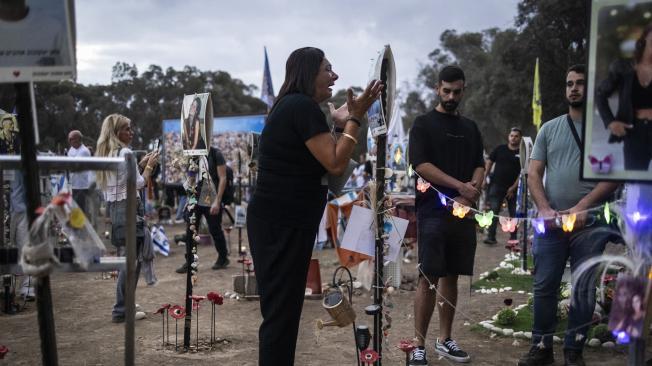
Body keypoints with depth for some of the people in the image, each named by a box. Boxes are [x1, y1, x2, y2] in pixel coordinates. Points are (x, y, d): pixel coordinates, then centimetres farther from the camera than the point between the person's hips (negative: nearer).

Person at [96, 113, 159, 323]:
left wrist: (141, 164, 16)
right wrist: (149, 165, 2)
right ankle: (121, 310, -2)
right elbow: (139, 183, -13)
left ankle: (125, 303, 26)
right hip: (128, 207, -9)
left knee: (123, 257, 17)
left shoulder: (105, 154, 14)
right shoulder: (125, 152, -13)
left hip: (113, 207, 9)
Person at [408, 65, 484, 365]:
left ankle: (445, 339, 20)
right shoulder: (423, 124, 1)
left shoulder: (470, 128, 17)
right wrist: (460, 185, -16)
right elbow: (421, 165, -10)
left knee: (451, 277, 10)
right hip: (433, 212, -5)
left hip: (464, 212, 5)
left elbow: (480, 165, 12)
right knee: (429, 278, -7)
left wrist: (471, 191, -9)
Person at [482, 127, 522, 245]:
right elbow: (489, 162, 9)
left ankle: (513, 238, 17)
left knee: (514, 213, 6)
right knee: (493, 211, -7)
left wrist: (514, 187, -9)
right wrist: (484, 178, 1)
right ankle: (491, 236, -6)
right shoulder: (500, 149, 6)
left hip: (513, 188, 0)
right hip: (496, 185, 0)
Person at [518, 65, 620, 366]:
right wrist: (544, 209, -9)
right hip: (550, 223, 2)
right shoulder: (549, 129, 12)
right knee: (544, 286, 4)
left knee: (584, 290, 5)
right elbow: (533, 174, 7)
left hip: (591, 225, -2)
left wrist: (582, 208, -16)